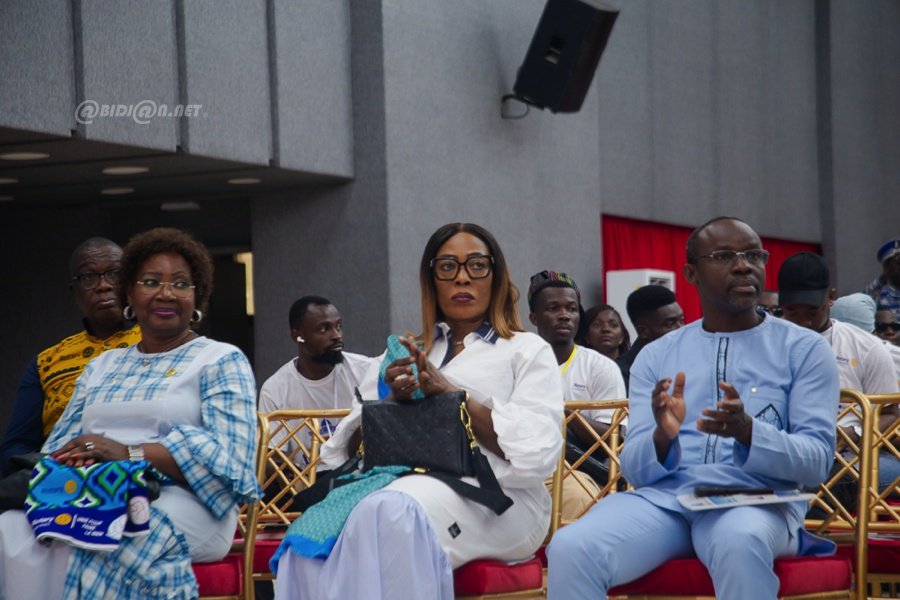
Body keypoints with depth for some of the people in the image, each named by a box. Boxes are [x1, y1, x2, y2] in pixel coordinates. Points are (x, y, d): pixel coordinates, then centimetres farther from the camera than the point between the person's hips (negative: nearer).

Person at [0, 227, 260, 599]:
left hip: (180, 502, -4)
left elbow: (230, 455, -8)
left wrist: (130, 453, -17)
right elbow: (60, 445, 19)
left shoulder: (221, 362, 8)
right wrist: (75, 458, -8)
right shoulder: (102, 367, 27)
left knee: (89, 548, -39)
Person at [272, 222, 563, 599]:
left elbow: (536, 453, -3)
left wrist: (451, 393, -5)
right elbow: (344, 451, 16)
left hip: (491, 497, -3)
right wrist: (391, 402, -3)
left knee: (389, 514, -39)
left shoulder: (527, 352, 16)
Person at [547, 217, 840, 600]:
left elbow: (817, 462, 0)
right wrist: (663, 437, -15)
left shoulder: (804, 349, 9)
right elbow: (635, 469, 9)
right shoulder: (655, 356, 16)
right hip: (664, 497, 2)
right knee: (569, 549, -28)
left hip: (756, 500, -2)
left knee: (740, 541, -40)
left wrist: (747, 431, -19)